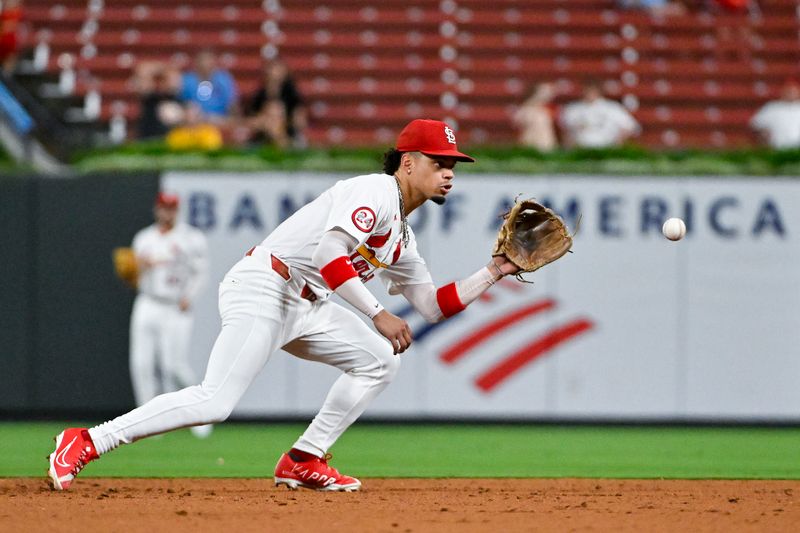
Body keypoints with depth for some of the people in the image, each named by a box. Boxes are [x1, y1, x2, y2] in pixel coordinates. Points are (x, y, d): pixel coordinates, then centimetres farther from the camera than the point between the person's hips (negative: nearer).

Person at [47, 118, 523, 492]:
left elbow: (434, 305, 24)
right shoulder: (374, 191, -10)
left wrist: (494, 272, 15)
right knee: (215, 402, -21)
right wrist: (378, 315, -26)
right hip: (261, 289, -10)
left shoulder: (403, 237, 20)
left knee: (380, 360, 7)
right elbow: (329, 253, -25)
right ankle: (86, 443, -17)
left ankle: (303, 463, 7)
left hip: (304, 307, 10)